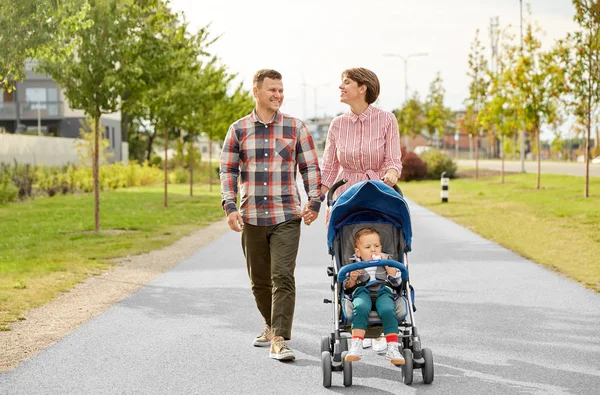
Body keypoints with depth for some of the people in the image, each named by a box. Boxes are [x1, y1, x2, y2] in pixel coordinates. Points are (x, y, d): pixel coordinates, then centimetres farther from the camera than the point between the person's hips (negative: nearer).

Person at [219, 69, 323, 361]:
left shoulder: (295, 128, 4)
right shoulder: (238, 130, 6)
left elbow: (310, 167, 7)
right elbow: (227, 170, 6)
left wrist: (314, 202, -4)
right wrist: (230, 207, -6)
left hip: (286, 216, -2)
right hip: (251, 217, 2)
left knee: (283, 277, -13)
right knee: (259, 280, 13)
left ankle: (279, 340, -15)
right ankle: (272, 325, 35)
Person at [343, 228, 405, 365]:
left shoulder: (386, 260, 26)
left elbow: (395, 279, 11)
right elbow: (347, 288, 17)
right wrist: (352, 279, -4)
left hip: (384, 291, 1)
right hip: (362, 291, -1)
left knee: (388, 311, -35)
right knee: (360, 309, -37)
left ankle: (392, 348, -40)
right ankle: (355, 347, -46)